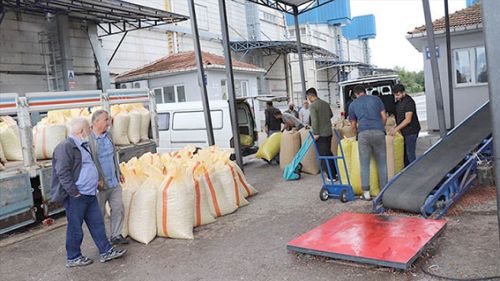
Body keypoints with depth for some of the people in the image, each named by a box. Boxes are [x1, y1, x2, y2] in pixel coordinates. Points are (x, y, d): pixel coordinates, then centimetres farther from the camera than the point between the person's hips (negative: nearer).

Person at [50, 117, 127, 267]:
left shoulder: (82, 146, 15)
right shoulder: (65, 147, -16)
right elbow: (63, 173, -22)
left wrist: (95, 183, 20)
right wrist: (74, 193, -21)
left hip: (89, 194, 9)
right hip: (75, 197, -9)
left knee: (97, 223, 13)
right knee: (75, 228, 4)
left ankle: (106, 252, 21)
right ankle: (73, 258, 19)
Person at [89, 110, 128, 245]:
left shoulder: (108, 135, 8)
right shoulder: (88, 139, -17)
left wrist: (119, 173, 21)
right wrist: (96, 180, -19)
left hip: (114, 182, 7)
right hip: (100, 184, -7)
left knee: (118, 208, 11)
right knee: (99, 213, 8)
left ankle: (116, 235, 25)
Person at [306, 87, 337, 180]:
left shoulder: (313, 106, -13)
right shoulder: (326, 103, 10)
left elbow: (314, 120, -21)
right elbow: (331, 115, 24)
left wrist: (315, 133, -17)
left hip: (321, 134, -7)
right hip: (329, 132, 7)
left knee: (324, 155, 1)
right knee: (328, 152, 21)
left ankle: (331, 176, 5)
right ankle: (335, 171, 28)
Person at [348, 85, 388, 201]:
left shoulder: (353, 104, 17)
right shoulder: (375, 99, 17)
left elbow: (353, 125, 20)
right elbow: (384, 117, 14)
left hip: (363, 133, -1)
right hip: (379, 132, 1)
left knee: (364, 164, 4)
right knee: (382, 164, 7)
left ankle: (366, 192, 2)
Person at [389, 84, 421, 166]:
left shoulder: (408, 102, -16)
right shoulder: (398, 102, 12)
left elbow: (408, 120, -20)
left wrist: (396, 129, -21)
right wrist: (395, 127, 8)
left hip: (411, 131, -9)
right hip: (404, 132, 9)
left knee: (410, 154, -7)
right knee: (404, 153, 11)